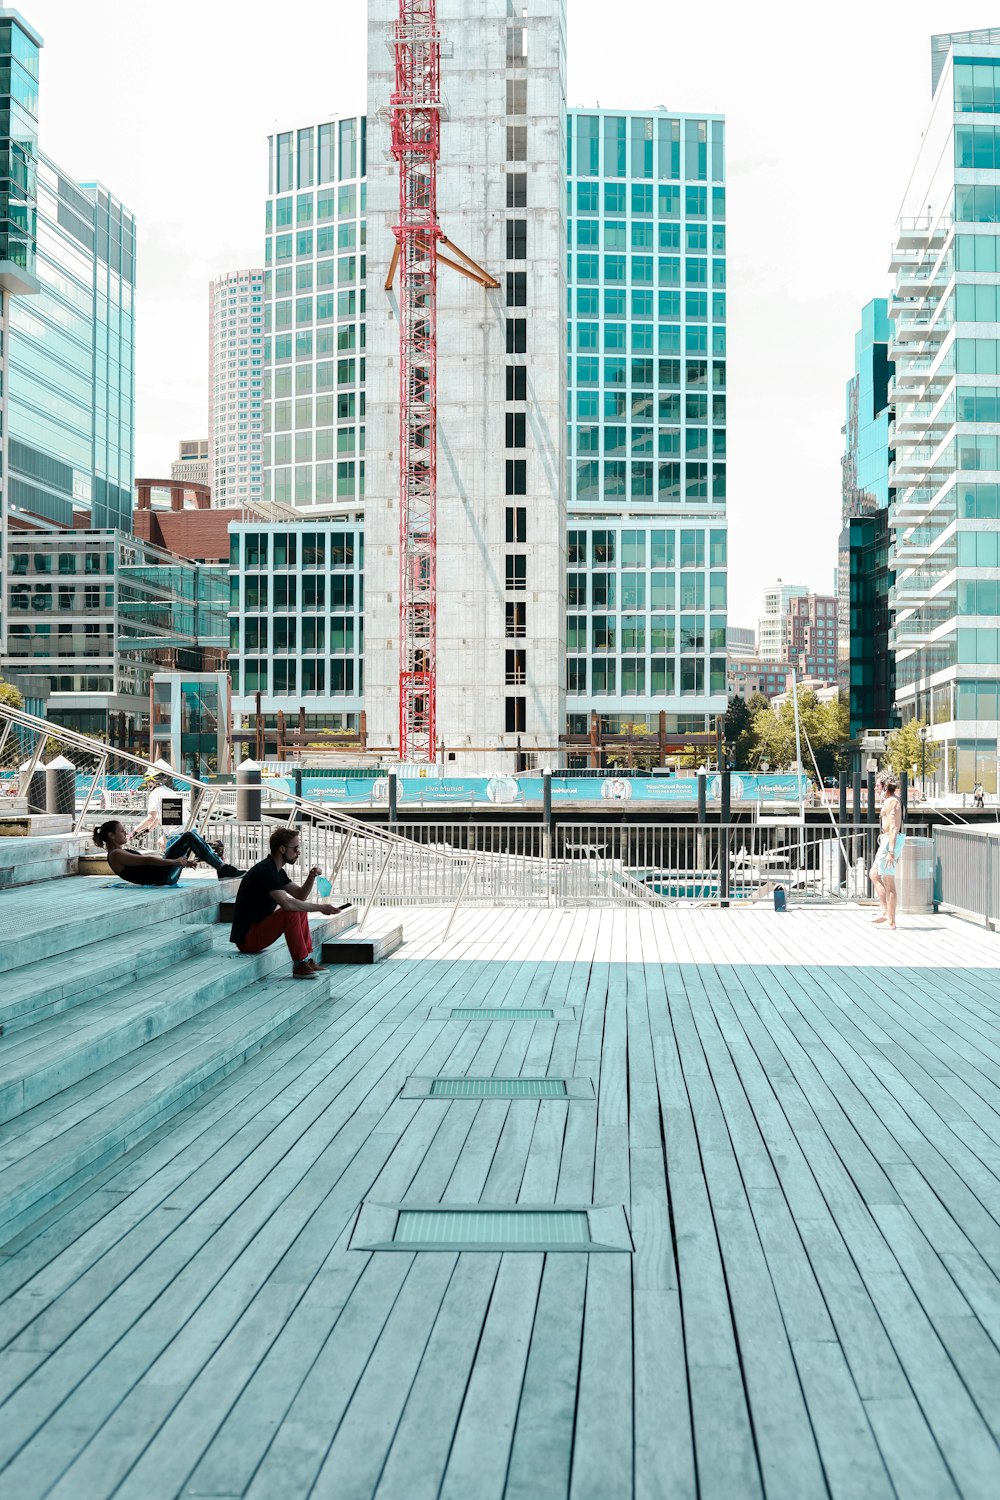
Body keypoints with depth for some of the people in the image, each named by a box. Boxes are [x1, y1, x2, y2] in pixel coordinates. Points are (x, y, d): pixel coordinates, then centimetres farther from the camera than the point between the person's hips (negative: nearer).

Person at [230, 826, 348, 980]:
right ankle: (300, 965, -16)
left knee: (301, 908, 11)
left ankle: (307, 959, 7)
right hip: (246, 938, -10)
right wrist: (320, 907, -25)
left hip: (258, 929, 10)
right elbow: (287, 903, -33)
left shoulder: (277, 871, 11)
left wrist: (311, 877, -5)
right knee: (291, 912, -26)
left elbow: (300, 895, 14)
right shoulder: (265, 871, -21)